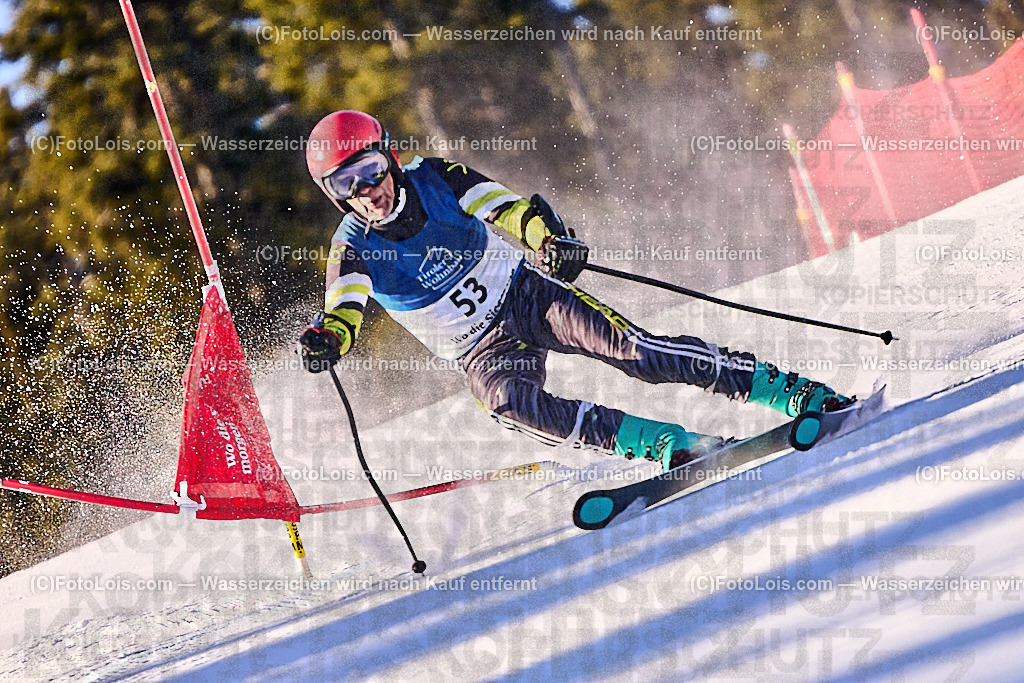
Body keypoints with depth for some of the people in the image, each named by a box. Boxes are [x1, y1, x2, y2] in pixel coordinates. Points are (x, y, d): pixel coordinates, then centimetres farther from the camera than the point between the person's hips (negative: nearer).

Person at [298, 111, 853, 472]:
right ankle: (675, 448, -35)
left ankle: (798, 394, -20)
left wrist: (548, 238, -42)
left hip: (527, 293, 0)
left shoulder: (432, 179, -10)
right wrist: (325, 340, -50)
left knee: (630, 348, -22)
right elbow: (345, 306, -25)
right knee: (512, 406, -33)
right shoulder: (353, 249, -10)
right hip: (483, 350, 0)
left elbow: (508, 208, -20)